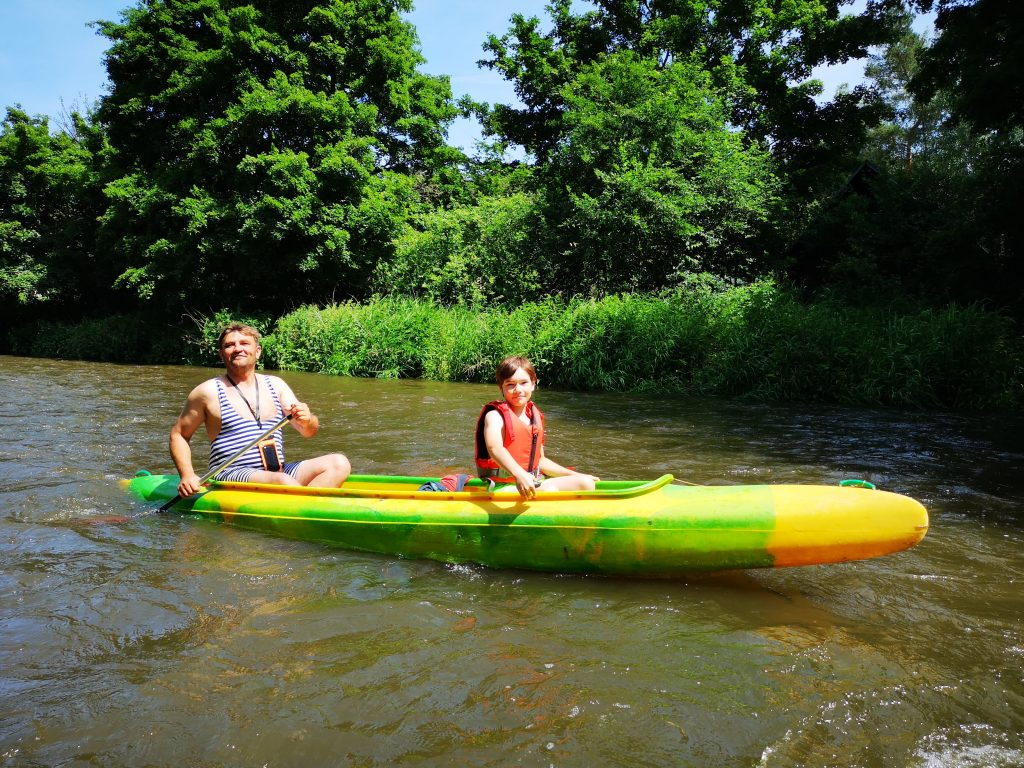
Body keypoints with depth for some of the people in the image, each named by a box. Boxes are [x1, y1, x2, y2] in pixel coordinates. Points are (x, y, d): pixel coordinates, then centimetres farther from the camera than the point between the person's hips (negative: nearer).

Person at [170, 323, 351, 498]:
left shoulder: (275, 385, 14)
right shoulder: (209, 391, 3)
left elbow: (308, 432, 9)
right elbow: (178, 434, 10)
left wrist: (307, 420, -15)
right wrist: (187, 475, -5)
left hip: (279, 470, 5)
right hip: (231, 475, -5)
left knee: (339, 463, -18)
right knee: (284, 482, -36)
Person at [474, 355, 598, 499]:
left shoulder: (536, 417, 14)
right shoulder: (495, 415, -8)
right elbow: (494, 448, -29)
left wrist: (574, 475, 19)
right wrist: (519, 475, -46)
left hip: (533, 483, 8)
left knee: (586, 483, 0)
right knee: (550, 491, -32)